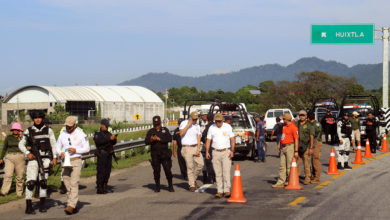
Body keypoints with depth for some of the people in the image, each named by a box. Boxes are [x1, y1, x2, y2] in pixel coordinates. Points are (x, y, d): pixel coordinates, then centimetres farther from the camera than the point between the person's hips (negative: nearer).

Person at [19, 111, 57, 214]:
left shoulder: (48, 130, 5)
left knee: (43, 182, 6)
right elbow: (21, 144, 6)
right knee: (30, 182, -10)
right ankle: (28, 206, -8)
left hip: (45, 159, 1)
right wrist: (27, 153, -10)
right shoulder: (29, 131, 3)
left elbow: (53, 144, 6)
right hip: (33, 159, -1)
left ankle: (42, 205, 17)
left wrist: (55, 157, -2)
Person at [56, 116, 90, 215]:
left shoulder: (81, 134, -2)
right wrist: (61, 153, -8)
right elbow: (58, 147, 15)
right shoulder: (62, 134, 9)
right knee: (67, 184, 3)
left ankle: (71, 206, -21)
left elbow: (87, 148, -1)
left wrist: (75, 150, -16)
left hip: (76, 161, -4)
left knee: (74, 184, -14)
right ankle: (74, 207, 10)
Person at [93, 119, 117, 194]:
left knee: (107, 171, 8)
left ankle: (104, 187, 16)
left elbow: (113, 143, 15)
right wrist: (109, 139, -28)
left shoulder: (108, 133, 16)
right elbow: (98, 141, -22)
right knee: (101, 172, -9)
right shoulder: (97, 133, -4)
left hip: (109, 155, 7)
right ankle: (99, 189, -7)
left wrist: (114, 139, -8)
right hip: (102, 155, -7)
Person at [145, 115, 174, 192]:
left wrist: (159, 139, -15)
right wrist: (151, 139, -23)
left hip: (165, 154, -1)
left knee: (167, 170, -4)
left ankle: (170, 186, 7)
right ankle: (157, 187, 14)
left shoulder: (165, 130, 8)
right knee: (156, 171, 2)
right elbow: (146, 142, -2)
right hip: (155, 155, 1)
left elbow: (169, 139, -6)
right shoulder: (150, 131, 9)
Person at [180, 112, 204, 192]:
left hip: (195, 147, 5)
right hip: (187, 148, -5)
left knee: (201, 164, -6)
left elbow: (198, 138, 8)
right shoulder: (184, 123, -2)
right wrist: (188, 125, -19)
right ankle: (192, 185, 0)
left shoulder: (197, 126, 11)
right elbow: (181, 134, -18)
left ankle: (194, 179, 15)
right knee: (190, 167, -6)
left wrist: (198, 149, -3)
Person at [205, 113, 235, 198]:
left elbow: (232, 140, 2)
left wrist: (232, 151, -10)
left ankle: (227, 191, -9)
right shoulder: (211, 128, 6)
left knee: (226, 171, -10)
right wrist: (207, 152, -3)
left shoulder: (228, 127, 2)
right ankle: (220, 191, 6)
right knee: (218, 173, 2)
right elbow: (208, 140, 7)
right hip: (216, 152, 2)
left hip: (226, 152, -2)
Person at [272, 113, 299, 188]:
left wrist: (296, 151, -21)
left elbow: (296, 139, -17)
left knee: (289, 166, -3)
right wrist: (279, 144, 22)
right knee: (282, 166, 7)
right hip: (283, 147, 9)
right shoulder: (284, 125, 12)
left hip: (290, 147, -9)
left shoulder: (293, 127, -14)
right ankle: (280, 182, 9)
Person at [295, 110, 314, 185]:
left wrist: (311, 148, -8)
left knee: (306, 163, -2)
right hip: (296, 146, 3)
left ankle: (307, 179, 4)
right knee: (296, 163, 2)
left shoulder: (309, 125, 2)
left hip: (305, 147, -3)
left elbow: (312, 137, -1)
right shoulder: (296, 124, 13)